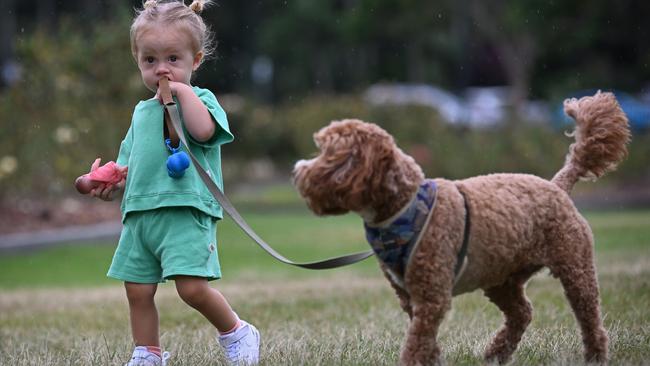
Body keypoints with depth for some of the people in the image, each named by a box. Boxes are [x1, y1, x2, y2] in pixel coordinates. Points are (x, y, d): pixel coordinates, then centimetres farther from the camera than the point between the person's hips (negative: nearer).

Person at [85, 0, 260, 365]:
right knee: (138, 291, 5)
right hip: (140, 212, 6)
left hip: (185, 211, -6)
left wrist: (183, 90, -13)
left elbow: (204, 130, -21)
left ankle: (236, 332, 7)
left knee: (193, 287, -16)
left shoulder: (200, 99, 2)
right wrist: (112, 182, 5)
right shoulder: (142, 112, 21)